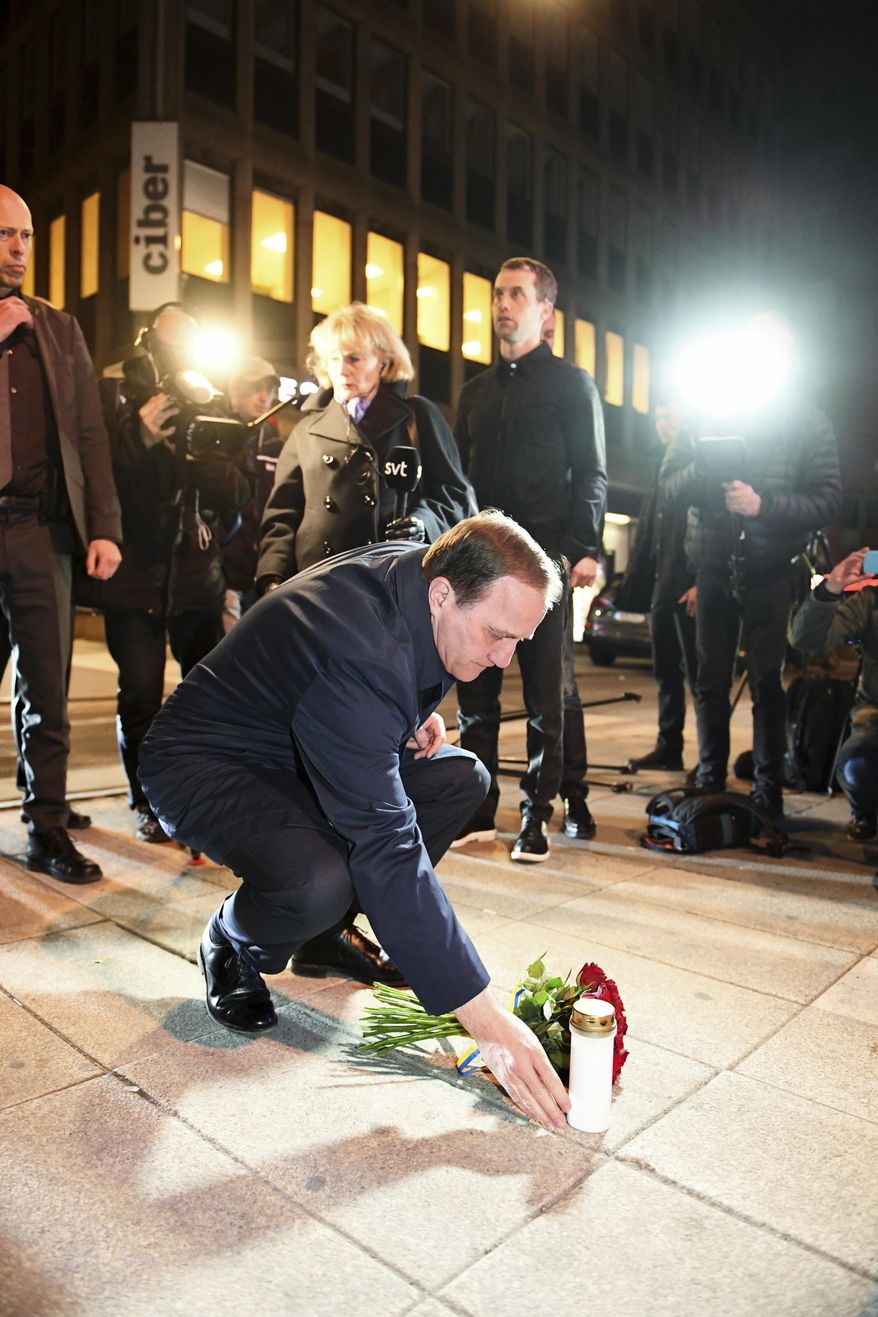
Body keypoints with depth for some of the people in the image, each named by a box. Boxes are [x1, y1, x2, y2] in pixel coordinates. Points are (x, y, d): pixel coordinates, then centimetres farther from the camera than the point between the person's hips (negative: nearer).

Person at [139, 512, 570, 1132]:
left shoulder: (418, 567, -10)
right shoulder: (359, 658, -37)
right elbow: (386, 849, -39)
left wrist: (415, 712, -7)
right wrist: (484, 1017, -37)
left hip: (296, 751, 9)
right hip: (205, 764, -8)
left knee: (461, 778, -2)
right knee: (318, 883, -36)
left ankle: (326, 937, 9)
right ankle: (231, 944, 1)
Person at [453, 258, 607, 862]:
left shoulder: (571, 383, 7)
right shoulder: (476, 390, 21)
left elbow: (591, 472, 0)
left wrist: (585, 548, -13)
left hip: (543, 555, -4)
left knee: (545, 692, 1)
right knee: (474, 688, 5)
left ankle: (539, 815, 10)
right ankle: (477, 811, 15)